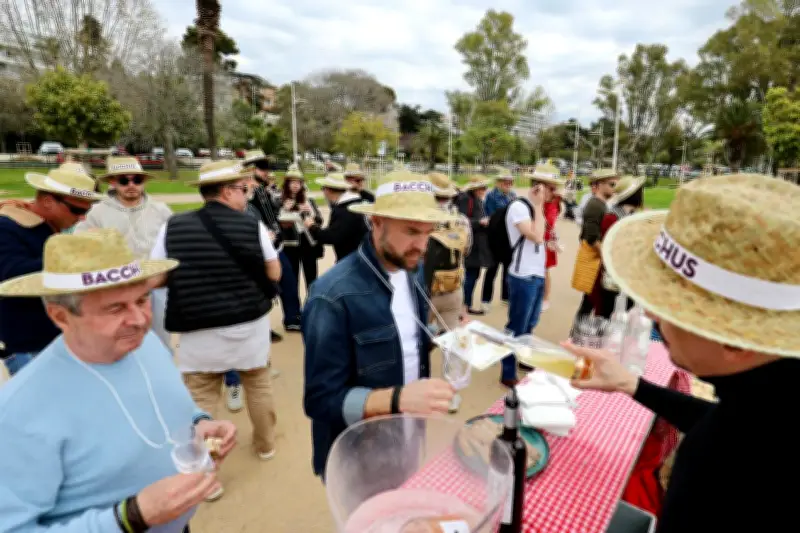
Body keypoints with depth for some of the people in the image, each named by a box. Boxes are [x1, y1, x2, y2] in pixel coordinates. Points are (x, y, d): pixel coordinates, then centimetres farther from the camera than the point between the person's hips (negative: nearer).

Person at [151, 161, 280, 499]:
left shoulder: (172, 228, -5)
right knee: (258, 385, 21)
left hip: (198, 330, 0)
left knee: (201, 401, 12)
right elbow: (274, 274, -3)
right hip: (250, 324, 0)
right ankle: (265, 444, 40)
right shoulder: (252, 225, -10)